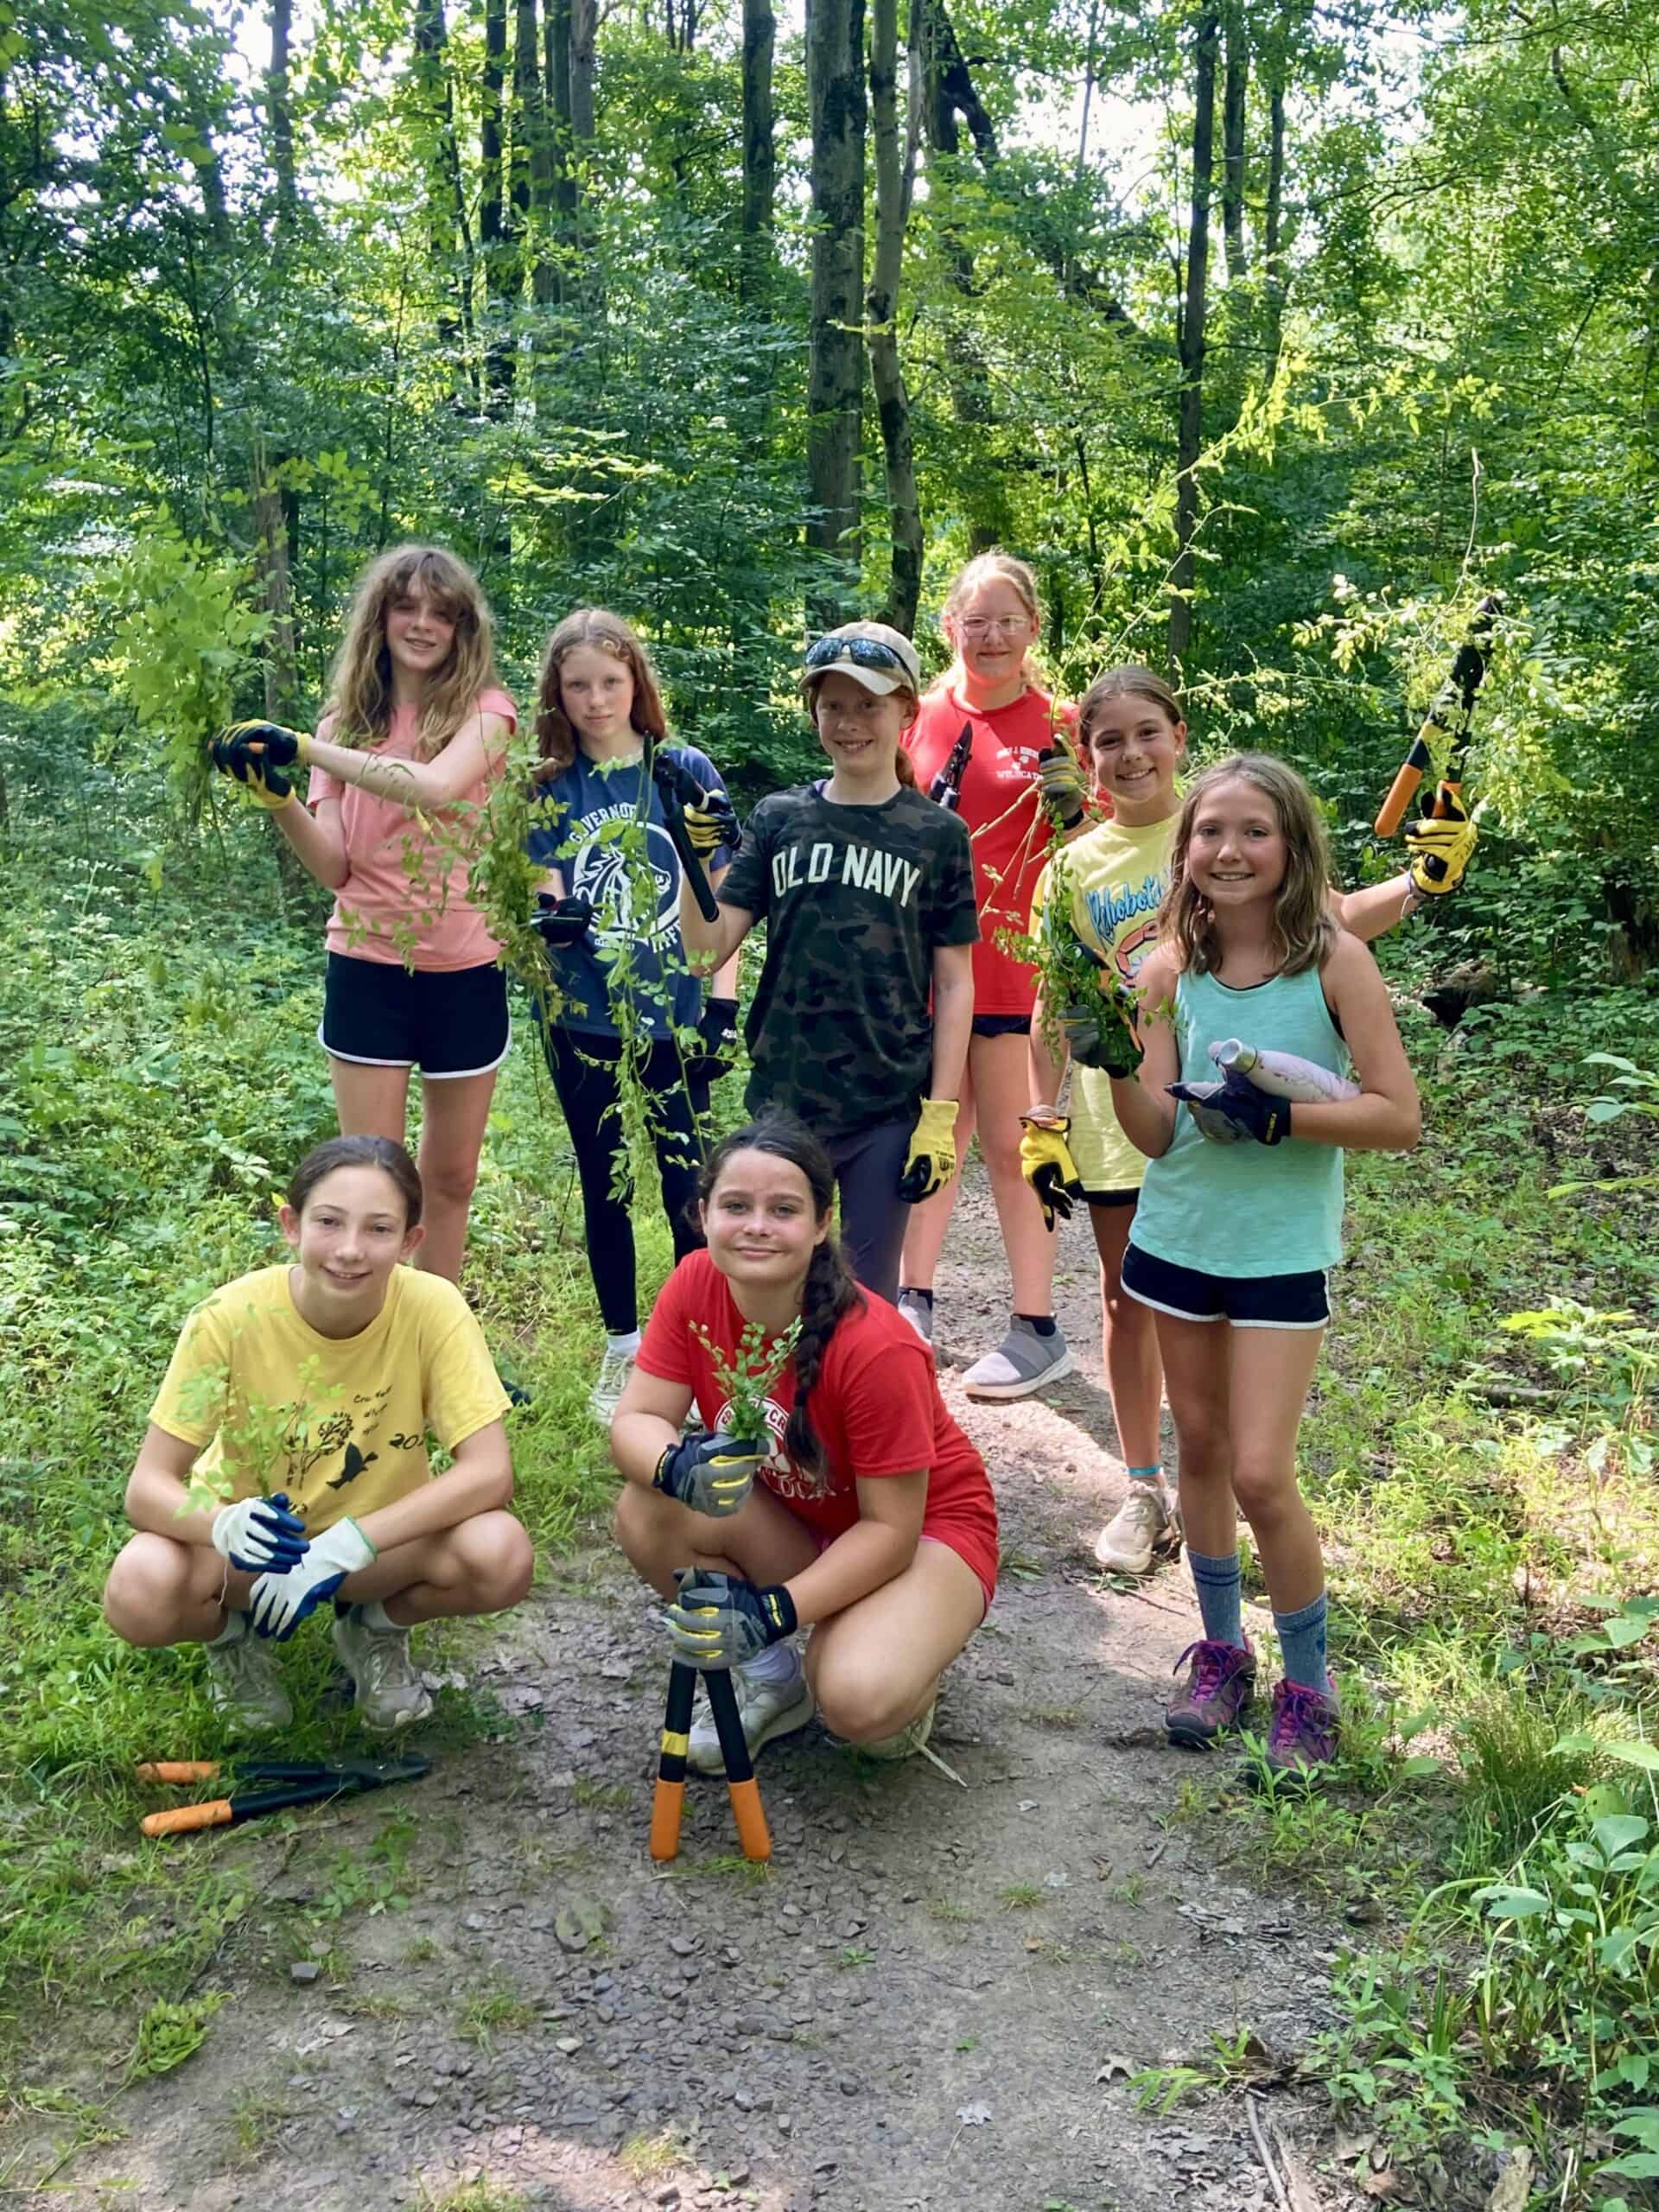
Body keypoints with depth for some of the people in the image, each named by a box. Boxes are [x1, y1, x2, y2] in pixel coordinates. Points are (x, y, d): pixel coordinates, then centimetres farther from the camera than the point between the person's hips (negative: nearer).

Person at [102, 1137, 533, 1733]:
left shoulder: (433, 1308, -24)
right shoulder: (231, 1317, -24)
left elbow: (490, 1471, -26)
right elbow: (147, 1487, -21)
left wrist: (346, 1546, -35)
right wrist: (226, 1525, -43)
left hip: (382, 1539, 1)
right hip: (254, 1533, 0)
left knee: (501, 1557, -30)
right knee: (141, 1593, -32)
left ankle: (376, 1628, 4)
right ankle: (235, 1635, 6)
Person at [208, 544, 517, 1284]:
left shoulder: (483, 709, -3)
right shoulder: (347, 721, 4)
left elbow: (434, 784, -26)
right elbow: (334, 867, -2)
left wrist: (304, 747, -26)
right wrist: (276, 795, -19)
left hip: (465, 971, 0)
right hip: (367, 967, 1)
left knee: (450, 1176, 12)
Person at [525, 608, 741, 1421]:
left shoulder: (687, 771, -1)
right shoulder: (547, 787, 2)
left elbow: (719, 894, 1)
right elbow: (545, 890, -4)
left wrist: (723, 1002, -4)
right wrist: (550, 914, -28)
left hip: (674, 1012, -1)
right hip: (584, 1018, 1)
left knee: (689, 1186, 1)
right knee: (605, 1188, 11)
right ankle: (622, 1352, 25)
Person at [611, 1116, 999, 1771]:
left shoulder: (876, 1348, -31)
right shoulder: (695, 1286, -17)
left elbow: (891, 1528, -25)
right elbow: (635, 1421, -16)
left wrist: (776, 1610, -35)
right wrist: (679, 1467, -40)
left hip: (925, 1530, -5)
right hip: (792, 1523, 5)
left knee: (857, 1701, -33)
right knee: (646, 1512, -23)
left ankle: (905, 1672, 7)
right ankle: (770, 1679, 2)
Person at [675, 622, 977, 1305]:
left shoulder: (937, 835, -1)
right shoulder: (779, 819, 3)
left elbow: (955, 984, 0)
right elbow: (708, 947, -1)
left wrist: (940, 1113, -5)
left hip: (888, 1109, -1)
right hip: (783, 1099, 2)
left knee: (868, 1296, 10)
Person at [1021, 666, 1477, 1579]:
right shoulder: (1075, 868, 2)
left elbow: (1332, 917, -2)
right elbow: (1054, 1008, 6)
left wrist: (1422, 881, -19)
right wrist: (1043, 1123, 2)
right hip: (1118, 1114, 2)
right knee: (1129, 1301, 11)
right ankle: (1144, 1491, 27)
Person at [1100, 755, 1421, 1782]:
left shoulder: (1335, 960, -11)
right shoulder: (1171, 970, -2)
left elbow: (1400, 1118, -13)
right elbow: (1155, 1131, -4)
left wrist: (1277, 1115, -23)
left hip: (1282, 1249, -4)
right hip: (1178, 1234, 4)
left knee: (1261, 1476, -5)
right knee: (1200, 1447, 15)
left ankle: (1310, 1686, 15)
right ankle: (1221, 1650, 33)